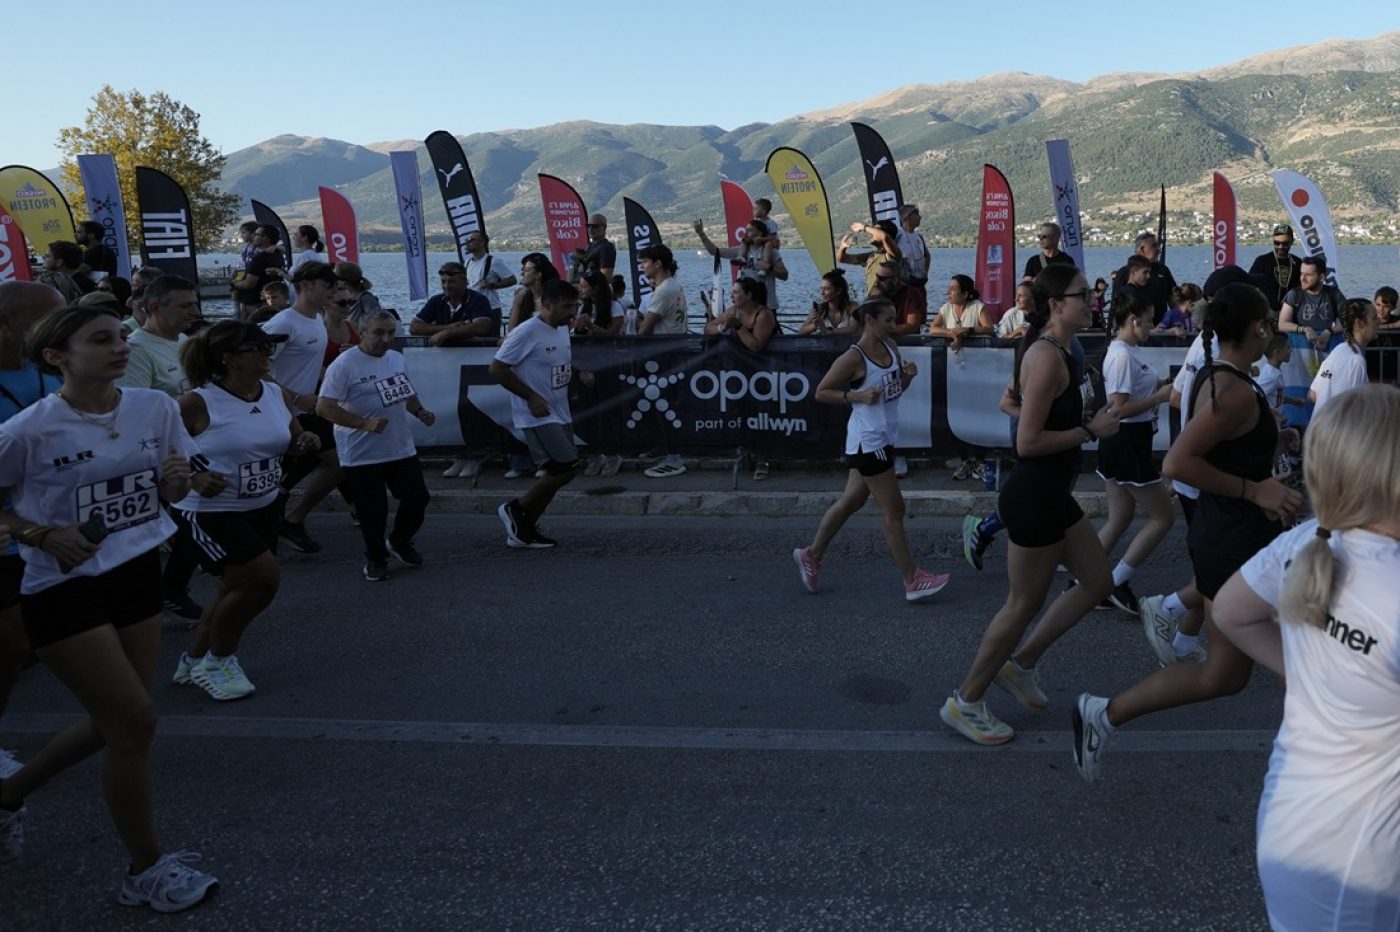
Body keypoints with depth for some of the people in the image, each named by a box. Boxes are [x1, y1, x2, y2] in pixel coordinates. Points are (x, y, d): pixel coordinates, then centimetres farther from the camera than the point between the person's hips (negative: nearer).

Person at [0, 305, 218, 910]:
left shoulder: (156, 408, -4)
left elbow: (172, 492, 9)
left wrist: (177, 479, -13)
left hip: (138, 574, 6)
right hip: (63, 588, -6)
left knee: (112, 723, 15)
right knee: (134, 720, -6)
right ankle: (146, 869, 13)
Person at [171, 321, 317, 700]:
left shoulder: (276, 395, 1)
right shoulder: (197, 403, -18)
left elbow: (292, 438, 16)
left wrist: (307, 441, -7)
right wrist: (194, 479, -29)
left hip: (263, 509, 8)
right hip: (210, 513, -7)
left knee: (239, 589, 16)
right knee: (263, 576, -15)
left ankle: (194, 662, 39)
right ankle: (217, 661, 10)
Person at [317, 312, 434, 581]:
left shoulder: (397, 358, 7)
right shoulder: (345, 364, -15)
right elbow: (324, 408, -19)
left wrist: (420, 412, 1)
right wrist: (364, 423, -27)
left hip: (402, 449, 6)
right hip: (362, 455, -6)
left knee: (417, 498, 10)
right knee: (373, 510, 3)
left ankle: (399, 542, 37)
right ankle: (375, 558, 28)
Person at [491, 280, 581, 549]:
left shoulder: (563, 330, 10)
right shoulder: (527, 333, -17)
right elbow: (497, 369, -16)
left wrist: (579, 374, 7)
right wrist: (531, 397, -19)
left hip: (560, 415, 9)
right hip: (537, 417, -9)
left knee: (557, 472, 9)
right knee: (566, 468, -14)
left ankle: (524, 531, 20)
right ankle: (515, 509, 4)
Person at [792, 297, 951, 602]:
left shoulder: (890, 347, 5)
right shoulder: (853, 358, -17)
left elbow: (897, 388, 17)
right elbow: (821, 392, -11)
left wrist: (908, 375, -5)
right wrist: (857, 396, -21)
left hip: (882, 439, 9)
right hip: (868, 442, -9)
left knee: (851, 501, 17)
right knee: (894, 511, -2)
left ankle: (811, 556, 31)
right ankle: (913, 580, 8)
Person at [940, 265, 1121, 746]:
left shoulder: (1057, 353, 11)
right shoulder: (1047, 357, -20)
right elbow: (1028, 442, -24)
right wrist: (1092, 430, -18)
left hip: (1051, 494, 10)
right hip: (1034, 496, -10)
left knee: (1098, 582, 16)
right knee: (1025, 604, 3)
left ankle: (1020, 664, 27)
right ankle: (966, 702, 18)